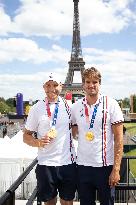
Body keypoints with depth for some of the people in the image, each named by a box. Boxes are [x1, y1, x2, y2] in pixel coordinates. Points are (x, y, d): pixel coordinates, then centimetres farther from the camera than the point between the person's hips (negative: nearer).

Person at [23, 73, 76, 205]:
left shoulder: (69, 106, 3)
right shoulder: (36, 108, -1)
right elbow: (26, 136, 2)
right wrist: (38, 142, -17)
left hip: (68, 162, 1)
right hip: (45, 164, -1)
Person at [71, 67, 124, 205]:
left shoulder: (111, 104, -5)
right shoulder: (75, 107, 4)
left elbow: (118, 138, -6)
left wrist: (116, 169, -11)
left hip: (105, 166, -2)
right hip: (82, 166, 3)